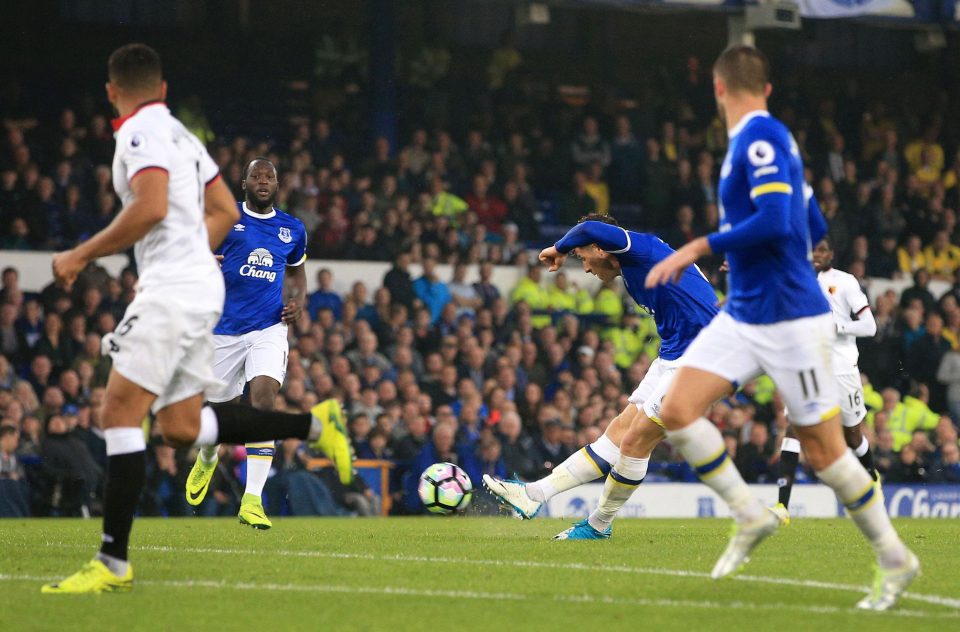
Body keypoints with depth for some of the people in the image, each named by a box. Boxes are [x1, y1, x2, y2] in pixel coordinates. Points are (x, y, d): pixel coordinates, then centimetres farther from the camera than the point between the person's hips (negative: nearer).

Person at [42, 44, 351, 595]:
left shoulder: (141, 131, -9)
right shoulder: (181, 134, 19)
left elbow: (150, 208, -22)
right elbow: (225, 213, 22)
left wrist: (81, 256, -16)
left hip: (172, 291, -9)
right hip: (201, 286, 9)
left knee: (120, 414, -10)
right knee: (181, 426, 11)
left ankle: (113, 563, -13)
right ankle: (313, 424, 10)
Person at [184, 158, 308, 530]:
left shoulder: (292, 229, 10)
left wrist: (296, 301, 7)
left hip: (269, 328, 1)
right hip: (223, 329, -1)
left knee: (264, 398, -22)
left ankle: (252, 501, -24)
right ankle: (207, 458, 49)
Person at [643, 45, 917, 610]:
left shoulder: (761, 138, -15)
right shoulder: (759, 139, 13)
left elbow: (776, 222, -28)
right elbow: (814, 228, 21)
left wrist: (700, 247, -22)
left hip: (790, 319, -9)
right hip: (742, 315, 9)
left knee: (824, 450, -1)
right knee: (678, 409, -7)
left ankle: (895, 559, 13)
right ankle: (751, 516, 4)